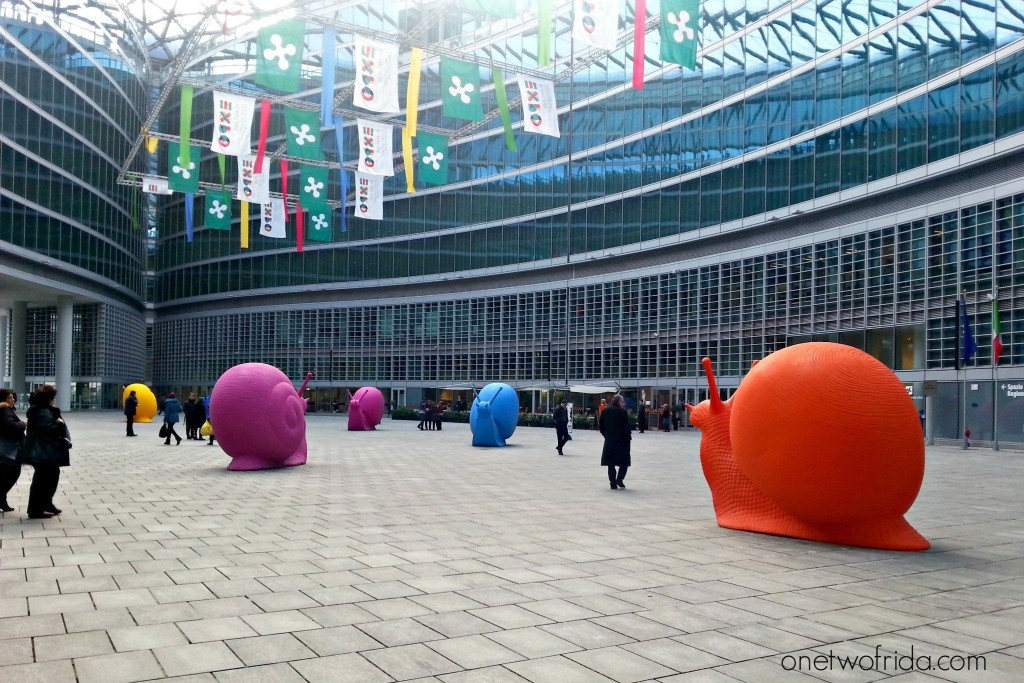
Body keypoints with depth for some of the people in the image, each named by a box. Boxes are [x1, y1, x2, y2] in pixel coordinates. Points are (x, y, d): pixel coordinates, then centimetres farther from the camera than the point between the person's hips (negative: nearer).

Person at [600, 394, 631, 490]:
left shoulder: (606, 411, 5)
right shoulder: (623, 411, -10)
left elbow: (601, 425, 7)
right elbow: (626, 426, -12)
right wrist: (628, 436, 2)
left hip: (609, 440, 4)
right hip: (621, 440, -4)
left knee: (611, 463, 9)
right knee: (624, 462, 7)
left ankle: (613, 483, 7)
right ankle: (619, 479, -10)